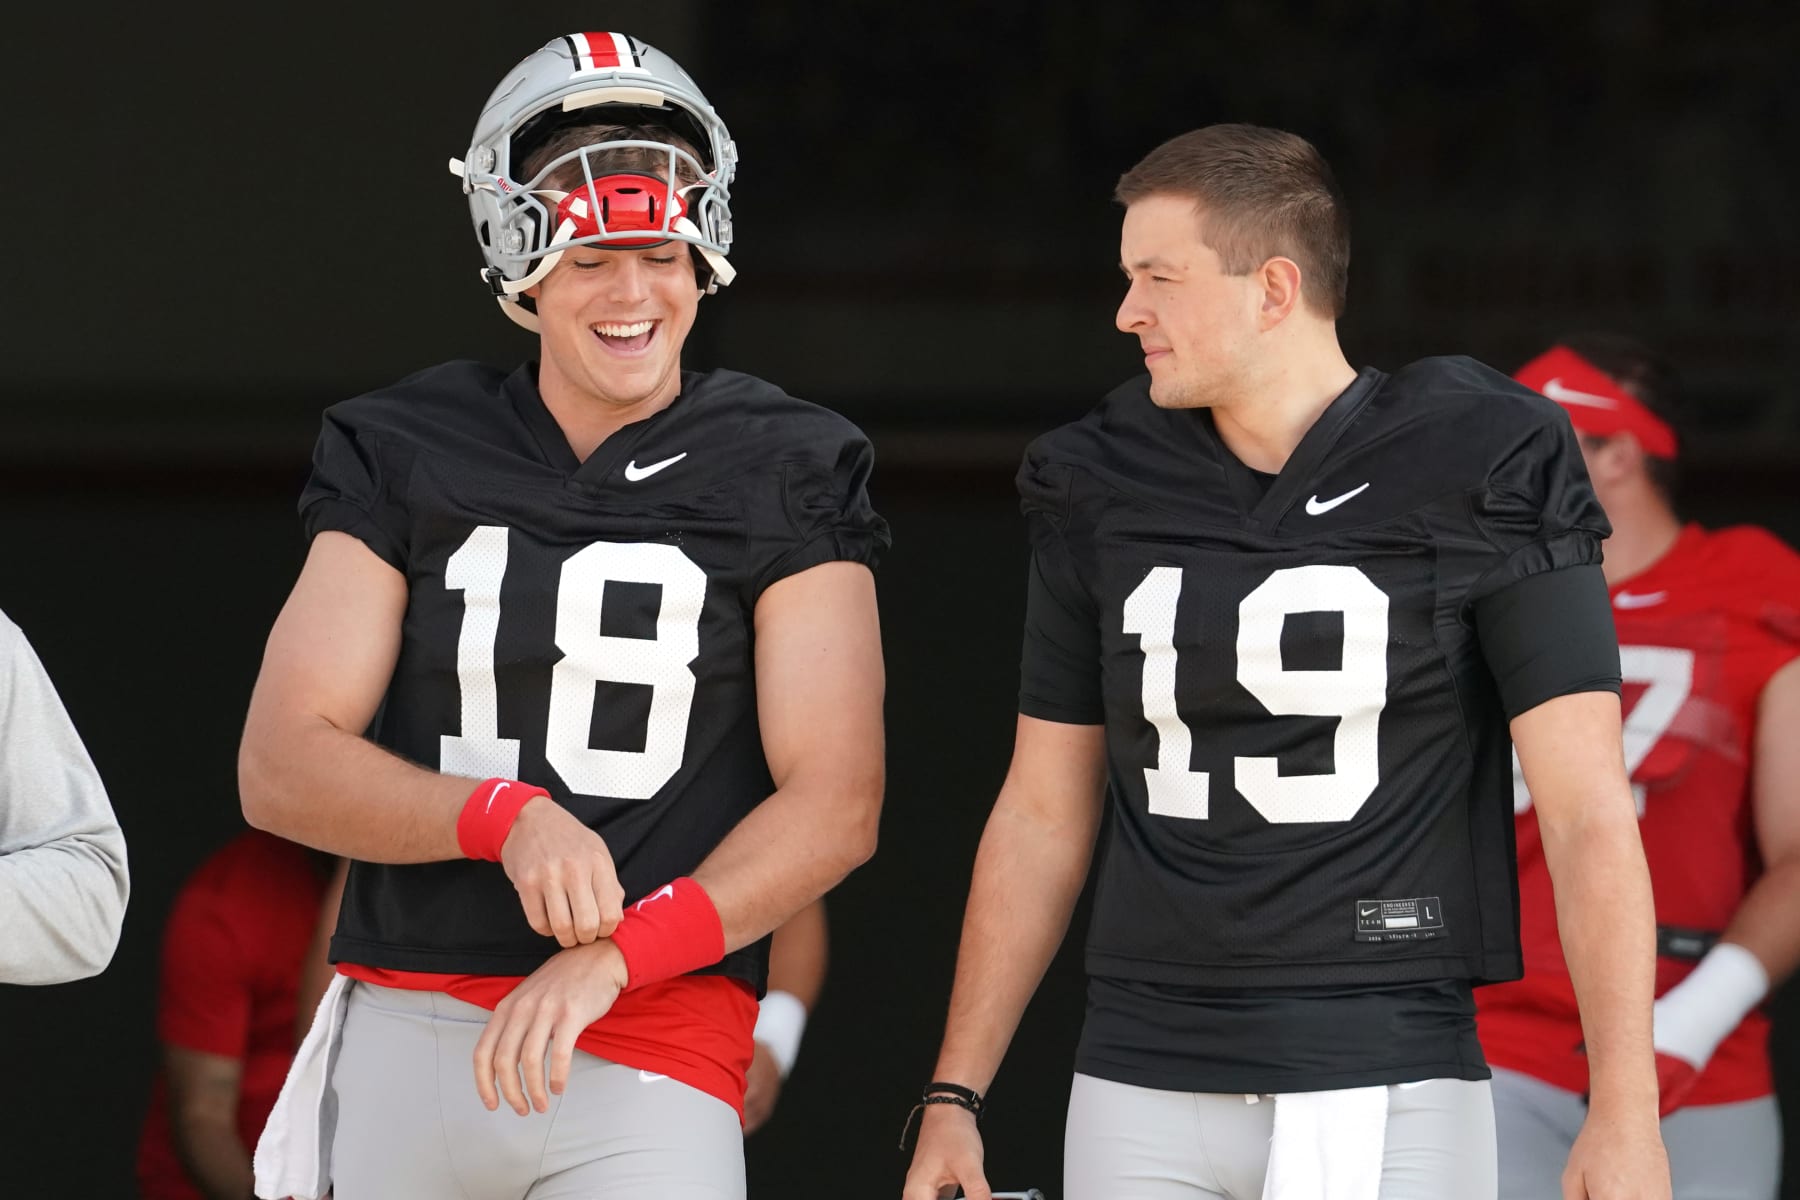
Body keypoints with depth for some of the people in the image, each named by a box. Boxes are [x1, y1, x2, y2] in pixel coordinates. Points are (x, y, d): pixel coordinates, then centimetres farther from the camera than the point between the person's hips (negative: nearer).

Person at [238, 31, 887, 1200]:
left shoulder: (785, 479, 2)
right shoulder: (406, 458, 7)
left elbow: (835, 805, -5)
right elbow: (282, 769, 0)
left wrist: (611, 961, -18)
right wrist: (508, 815, -18)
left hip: (649, 1063, -2)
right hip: (404, 1045, 2)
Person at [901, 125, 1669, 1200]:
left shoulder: (1479, 472, -4)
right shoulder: (1100, 491, 8)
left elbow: (1587, 809, -7)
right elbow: (1043, 818, 15)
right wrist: (955, 1097, 11)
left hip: (1391, 1101, -4)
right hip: (1140, 1100, 4)